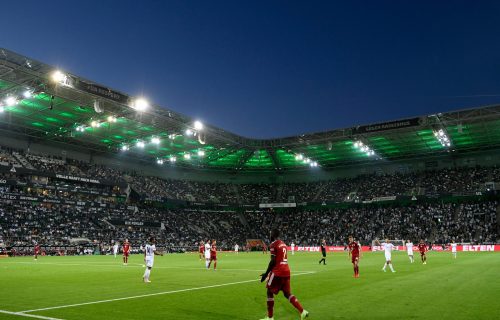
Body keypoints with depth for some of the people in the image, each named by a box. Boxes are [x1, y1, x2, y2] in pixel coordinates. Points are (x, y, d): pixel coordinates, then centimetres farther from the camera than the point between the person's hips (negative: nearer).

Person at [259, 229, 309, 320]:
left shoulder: (273, 245, -10)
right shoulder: (283, 244, 15)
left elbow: (273, 261, -14)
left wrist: (266, 274, -7)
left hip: (277, 272, -8)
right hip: (286, 271, 8)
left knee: (270, 292, 7)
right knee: (287, 293, 13)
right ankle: (302, 312, 2)